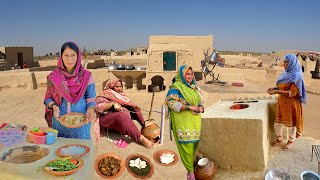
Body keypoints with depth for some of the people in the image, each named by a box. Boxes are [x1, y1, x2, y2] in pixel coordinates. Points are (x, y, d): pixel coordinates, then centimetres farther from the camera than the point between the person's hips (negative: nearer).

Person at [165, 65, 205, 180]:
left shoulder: (194, 87, 16)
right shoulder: (175, 87, -6)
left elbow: (201, 101, 19)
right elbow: (172, 103, -17)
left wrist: (201, 108, -5)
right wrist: (189, 107, -20)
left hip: (195, 122, 6)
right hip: (183, 122, -6)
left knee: (196, 144, 7)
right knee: (187, 145, -7)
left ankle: (196, 167, 22)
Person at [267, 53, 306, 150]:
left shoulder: (296, 76, -19)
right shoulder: (286, 74, 5)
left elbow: (293, 92, -22)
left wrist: (277, 92, -27)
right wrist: (274, 88, -4)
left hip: (291, 104, -7)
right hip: (282, 102, 7)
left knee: (290, 123, 11)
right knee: (277, 122, 14)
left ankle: (291, 140, 32)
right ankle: (279, 138, 37)